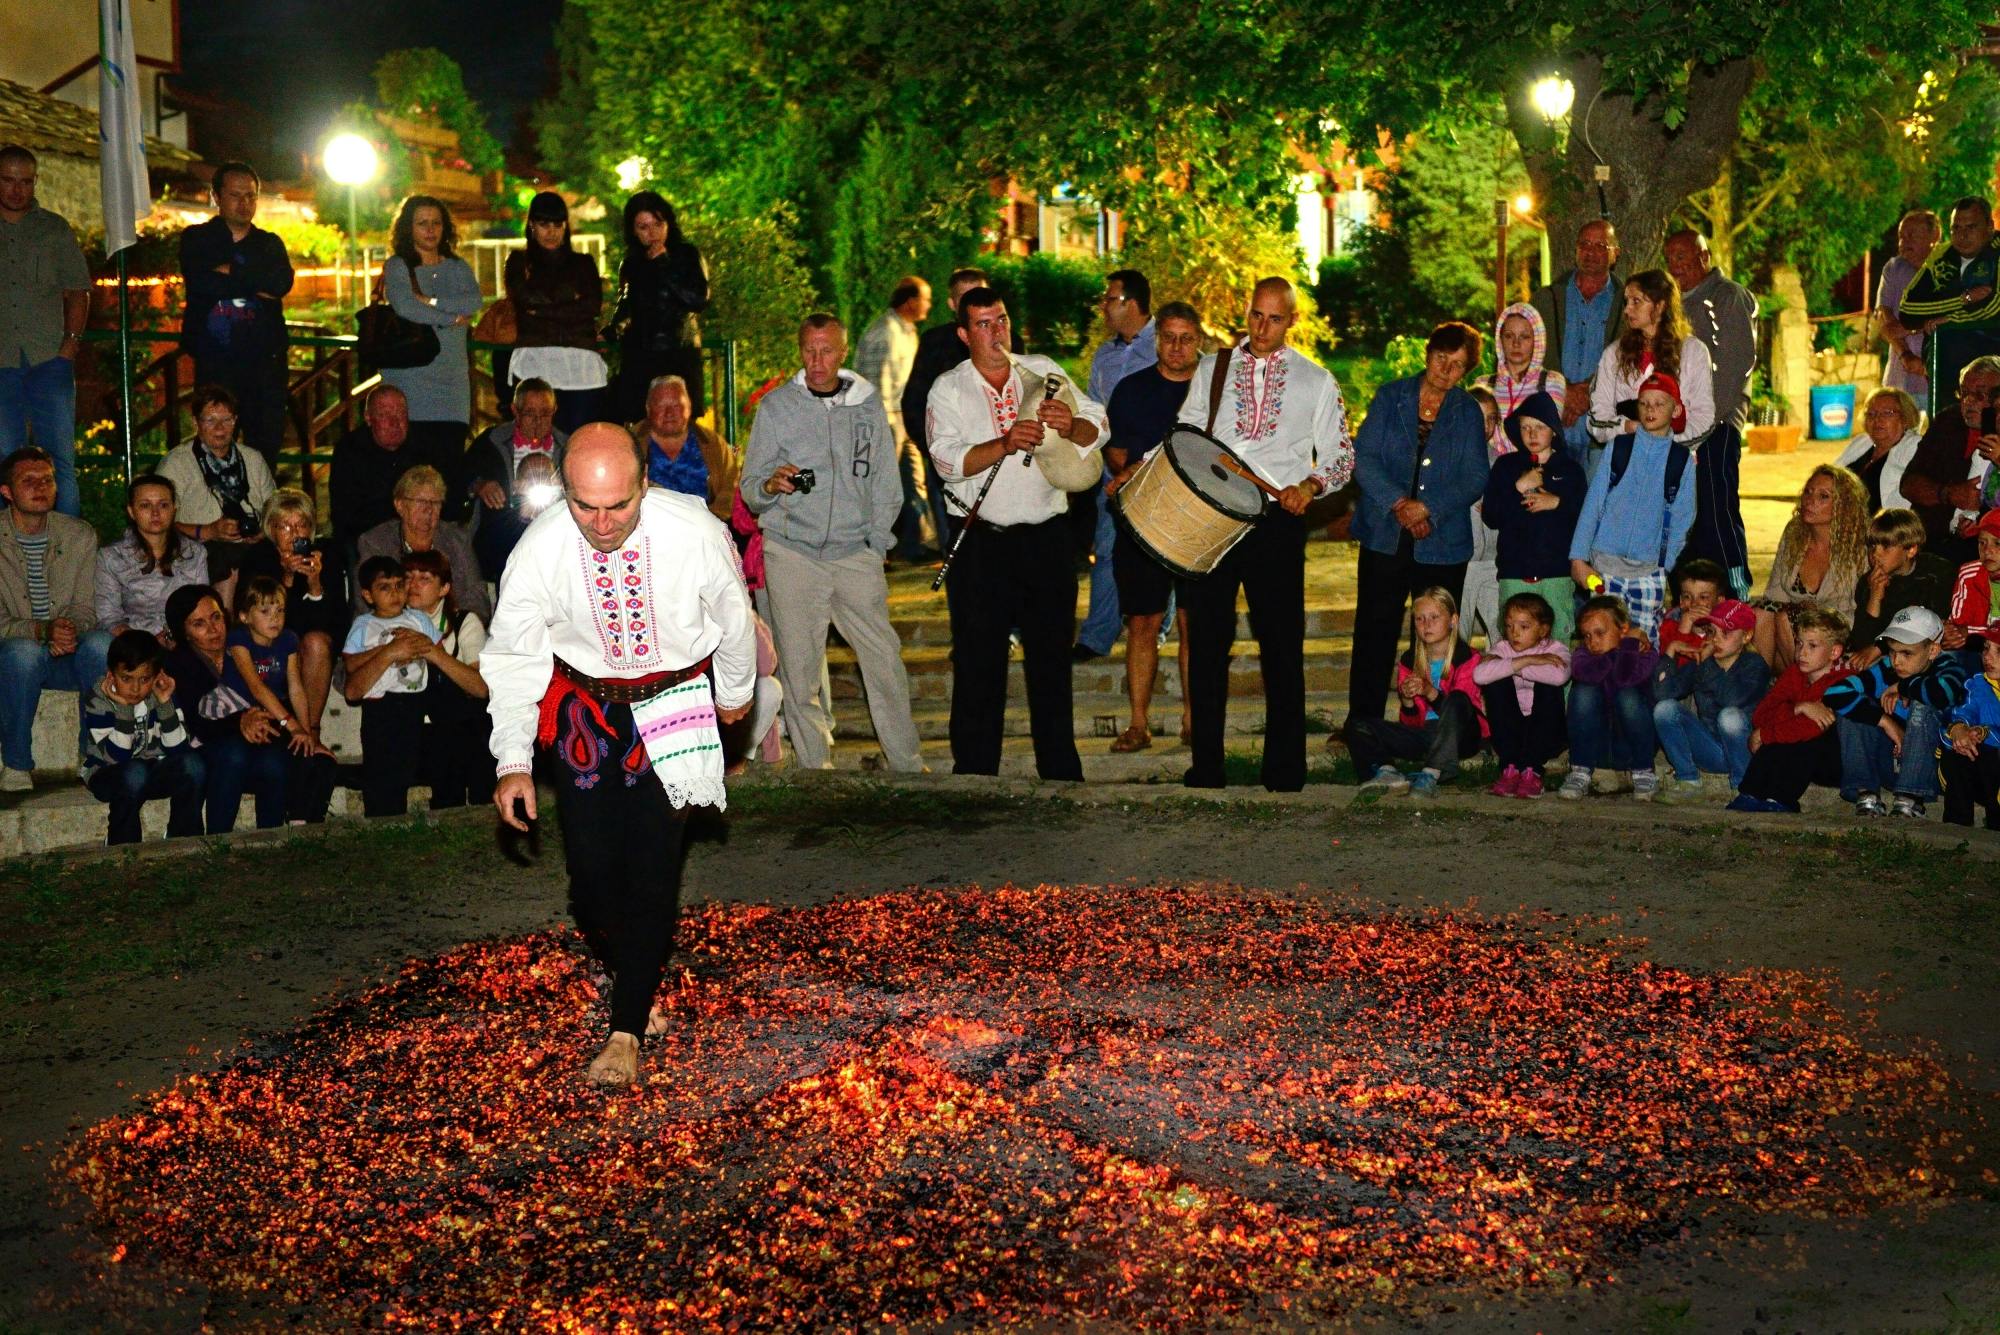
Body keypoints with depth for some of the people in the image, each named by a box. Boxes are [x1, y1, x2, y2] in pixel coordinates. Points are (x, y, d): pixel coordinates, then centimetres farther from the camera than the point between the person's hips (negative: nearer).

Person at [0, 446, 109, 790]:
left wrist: (69, 630, -24)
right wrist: (42, 631, -30)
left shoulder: (80, 536, 5)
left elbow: (85, 608, 1)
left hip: (68, 657, 2)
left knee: (101, 643, -31)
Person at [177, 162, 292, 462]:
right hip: (214, 363, -2)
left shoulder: (270, 244, 18)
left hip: (264, 362, 2)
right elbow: (200, 282, -8)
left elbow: (282, 282, -3)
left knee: (267, 445, -2)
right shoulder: (196, 240, 12)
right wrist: (256, 284, -4)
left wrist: (231, 272, -6)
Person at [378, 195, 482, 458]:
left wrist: (431, 301, -9)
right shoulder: (396, 266, 7)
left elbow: (476, 301, -2)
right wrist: (451, 319, -4)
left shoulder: (458, 267, 18)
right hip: (411, 378, -3)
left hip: (453, 376, 3)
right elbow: (404, 306, -12)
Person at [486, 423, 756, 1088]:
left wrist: (735, 691, 15)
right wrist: (513, 763, -10)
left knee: (654, 862, -9)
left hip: (674, 702, -1)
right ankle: (637, 985, 27)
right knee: (591, 867, -3)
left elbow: (731, 616, -1)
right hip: (586, 711, 1)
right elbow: (512, 660, -7)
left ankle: (627, 1031, 0)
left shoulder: (696, 533, -22)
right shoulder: (538, 553, -20)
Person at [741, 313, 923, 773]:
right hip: (792, 551, -1)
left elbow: (886, 484, 15)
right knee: (798, 666, -1)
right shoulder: (776, 406, 3)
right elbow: (749, 491, 3)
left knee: (884, 658, -1)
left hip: (855, 553, 1)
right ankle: (816, 770, 10)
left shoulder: (868, 403, 9)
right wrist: (771, 485, -20)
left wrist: (877, 543, 7)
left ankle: (909, 766, 11)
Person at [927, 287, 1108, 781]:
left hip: (1044, 537, 2)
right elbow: (948, 461, -12)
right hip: (982, 542, -2)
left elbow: (1098, 428, 1)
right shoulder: (948, 390, 1)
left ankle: (1061, 771, 18)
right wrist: (1006, 444, -27)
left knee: (1052, 656, 9)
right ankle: (974, 768, 11)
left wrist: (1071, 425, -21)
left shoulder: (1043, 373, 8)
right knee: (978, 663, 2)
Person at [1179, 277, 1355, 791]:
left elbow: (1341, 457, 9)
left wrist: (1309, 485, -11)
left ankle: (1284, 767, 7)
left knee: (1282, 644, -1)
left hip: (1278, 519, -2)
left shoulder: (1317, 381, 9)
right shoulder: (1211, 369, 14)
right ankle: (1205, 764, 8)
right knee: (1206, 639, 2)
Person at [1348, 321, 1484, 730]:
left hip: (1443, 542, 0)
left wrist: (1428, 507, -15)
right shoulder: (1391, 397, 5)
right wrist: (1397, 502, -15)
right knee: (1374, 634, 1)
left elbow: (1476, 478, -1)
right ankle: (1362, 724, 10)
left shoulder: (1468, 412, 6)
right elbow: (1363, 456, -2)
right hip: (1385, 538, 0)